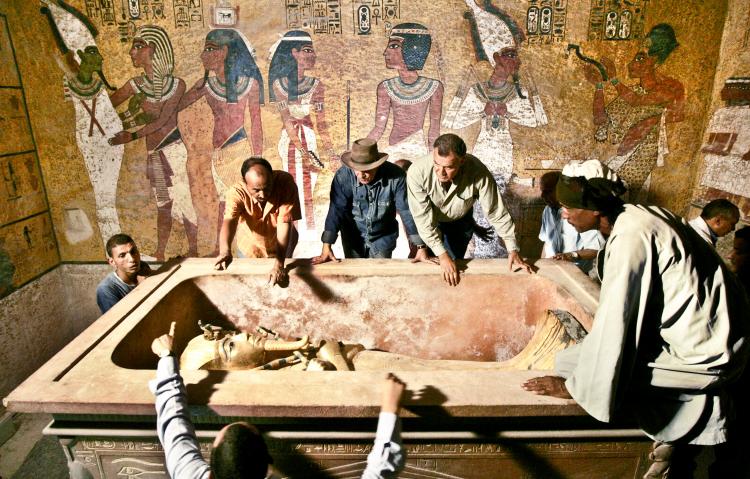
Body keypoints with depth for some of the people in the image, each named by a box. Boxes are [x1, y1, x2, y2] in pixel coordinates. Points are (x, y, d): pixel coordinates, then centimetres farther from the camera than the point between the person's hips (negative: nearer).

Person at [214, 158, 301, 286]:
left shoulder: (285, 183, -32)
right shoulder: (237, 192, -30)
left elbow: (284, 224, -34)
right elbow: (229, 220, -46)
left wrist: (279, 264, -41)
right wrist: (225, 251, -67)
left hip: (281, 247, -1)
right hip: (250, 248, 1)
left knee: (281, 282, 18)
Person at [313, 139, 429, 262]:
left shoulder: (396, 176, -23)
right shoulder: (343, 176, -22)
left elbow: (407, 211, -18)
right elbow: (336, 210, -22)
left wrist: (421, 247, -18)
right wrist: (326, 247, -27)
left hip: (383, 238, 0)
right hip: (353, 237, 1)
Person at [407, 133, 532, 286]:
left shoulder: (478, 173, -36)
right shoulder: (417, 172, -37)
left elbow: (496, 211, -23)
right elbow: (423, 217, -31)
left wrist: (512, 250, -18)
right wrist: (442, 255, -34)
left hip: (460, 222, 1)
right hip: (430, 223, 0)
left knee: (454, 264, 11)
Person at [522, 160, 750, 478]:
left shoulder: (629, 239, -25)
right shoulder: (637, 214, 1)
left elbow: (614, 325, -25)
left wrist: (573, 386, -18)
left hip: (703, 353, -9)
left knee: (568, 362, -11)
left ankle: (702, 416, 4)